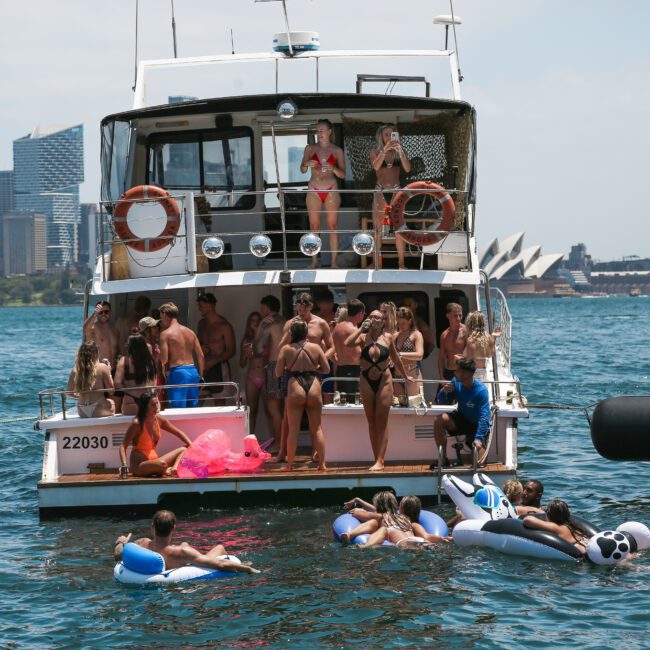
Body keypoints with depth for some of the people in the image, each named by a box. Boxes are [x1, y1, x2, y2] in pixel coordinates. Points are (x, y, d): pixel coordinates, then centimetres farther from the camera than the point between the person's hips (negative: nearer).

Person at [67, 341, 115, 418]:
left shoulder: (75, 371, -1)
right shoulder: (103, 368, -11)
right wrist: (109, 372, 9)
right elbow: (111, 389, -4)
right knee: (111, 402, 29)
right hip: (100, 411, -4)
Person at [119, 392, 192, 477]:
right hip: (139, 466, -8)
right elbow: (123, 446, -14)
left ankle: (173, 469, -28)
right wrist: (124, 465, -29)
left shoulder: (159, 419, 5)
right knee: (162, 464, -38)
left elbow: (178, 433, 16)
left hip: (154, 461, 8)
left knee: (184, 450, -3)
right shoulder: (137, 424, -13)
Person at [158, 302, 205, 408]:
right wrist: (200, 375, 17)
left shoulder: (165, 334, -5)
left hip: (178, 372, -6)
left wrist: (164, 377, -2)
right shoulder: (190, 332, 13)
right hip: (193, 371, 6)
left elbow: (164, 360, -12)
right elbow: (201, 356, 11)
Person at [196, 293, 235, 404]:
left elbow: (231, 351, -9)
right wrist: (200, 348, 1)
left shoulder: (224, 326, -8)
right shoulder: (202, 324, 13)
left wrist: (213, 361, -20)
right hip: (203, 367, 6)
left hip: (219, 368, -6)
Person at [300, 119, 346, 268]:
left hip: (331, 191, -1)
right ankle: (314, 261, 9)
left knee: (332, 226, -1)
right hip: (314, 191, 1)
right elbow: (302, 170, 3)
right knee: (314, 227, 2)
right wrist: (307, 164, -19)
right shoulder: (310, 148, 4)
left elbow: (343, 174, 0)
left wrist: (333, 168, -20)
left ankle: (334, 262, 3)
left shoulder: (337, 151, 1)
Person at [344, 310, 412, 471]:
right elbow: (348, 343, -23)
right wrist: (362, 328, -16)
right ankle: (377, 459, 8)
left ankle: (380, 461, -8)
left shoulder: (388, 337, 0)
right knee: (371, 422, 5)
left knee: (382, 422, -5)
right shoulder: (363, 337, -2)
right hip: (366, 382, 1)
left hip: (384, 381, -1)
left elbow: (395, 358, 15)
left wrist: (405, 376, 25)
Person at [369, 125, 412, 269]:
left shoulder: (400, 151, 4)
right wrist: (385, 150, -28)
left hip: (396, 192, 0)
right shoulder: (375, 151, 2)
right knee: (378, 228, 1)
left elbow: (407, 169, -11)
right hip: (380, 192, 0)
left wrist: (400, 152, -24)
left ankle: (401, 262, -2)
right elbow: (376, 166, -17)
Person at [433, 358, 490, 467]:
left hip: (478, 425, -4)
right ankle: (443, 459, -14)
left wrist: (479, 438, -46)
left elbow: (484, 417, -34)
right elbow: (443, 402, 2)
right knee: (439, 420, -22)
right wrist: (444, 392, -23)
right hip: (462, 419, 4)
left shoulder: (481, 390, -29)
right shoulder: (456, 383, -11)